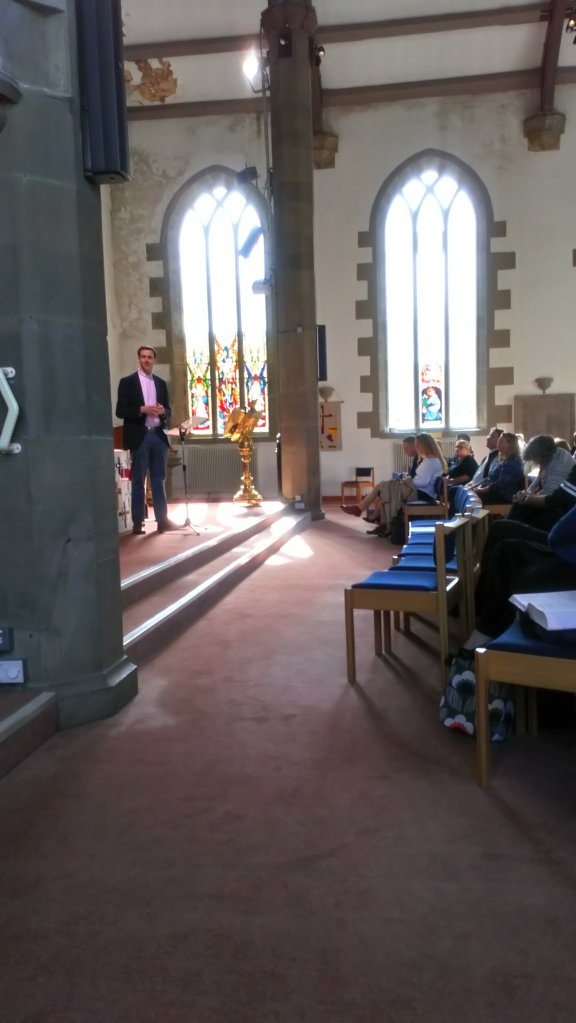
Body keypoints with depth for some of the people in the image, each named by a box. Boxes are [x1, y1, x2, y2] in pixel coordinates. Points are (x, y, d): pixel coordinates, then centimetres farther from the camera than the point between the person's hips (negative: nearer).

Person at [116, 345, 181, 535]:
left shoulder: (161, 383, 15)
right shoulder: (127, 382, 1)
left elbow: (168, 411, 15)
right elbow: (120, 411, -5)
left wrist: (162, 411, -8)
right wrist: (142, 409, -18)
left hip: (159, 435, 4)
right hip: (139, 436, -4)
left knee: (159, 479, 6)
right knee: (139, 480, 0)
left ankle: (162, 520, 8)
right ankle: (138, 522, 6)